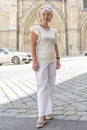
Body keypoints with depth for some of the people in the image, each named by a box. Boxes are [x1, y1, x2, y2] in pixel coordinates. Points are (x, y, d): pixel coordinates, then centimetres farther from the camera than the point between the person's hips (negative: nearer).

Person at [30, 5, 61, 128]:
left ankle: (47, 110, 18)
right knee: (42, 87, -10)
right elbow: (33, 46, -11)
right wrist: (34, 61, -18)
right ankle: (41, 115, -8)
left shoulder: (53, 31, 13)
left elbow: (55, 46, 15)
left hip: (52, 61, 6)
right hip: (41, 61, -6)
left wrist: (58, 60, 7)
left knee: (50, 85, 7)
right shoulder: (36, 29, -5)